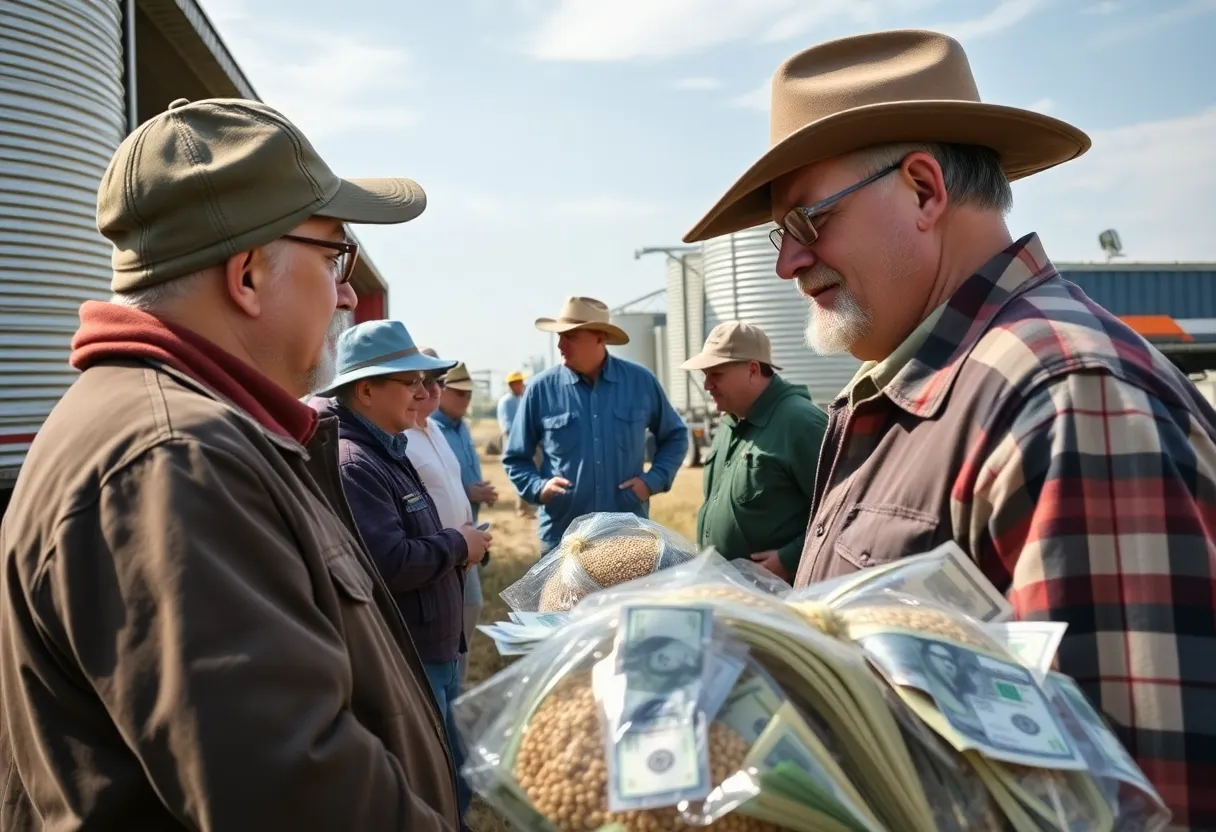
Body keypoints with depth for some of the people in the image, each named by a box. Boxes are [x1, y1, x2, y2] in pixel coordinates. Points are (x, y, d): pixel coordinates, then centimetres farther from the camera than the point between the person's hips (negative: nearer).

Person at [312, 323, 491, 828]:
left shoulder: (389, 451, 12)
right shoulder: (352, 463, -21)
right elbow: (390, 564, -30)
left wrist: (456, 548, 3)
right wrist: (456, 544, -14)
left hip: (433, 654, 10)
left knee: (453, 790, 22)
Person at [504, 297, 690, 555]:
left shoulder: (641, 381, 0)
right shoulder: (541, 388, -3)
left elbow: (675, 436, 14)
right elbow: (515, 458, 6)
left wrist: (654, 480, -2)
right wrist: (539, 487, -13)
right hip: (562, 538, -1)